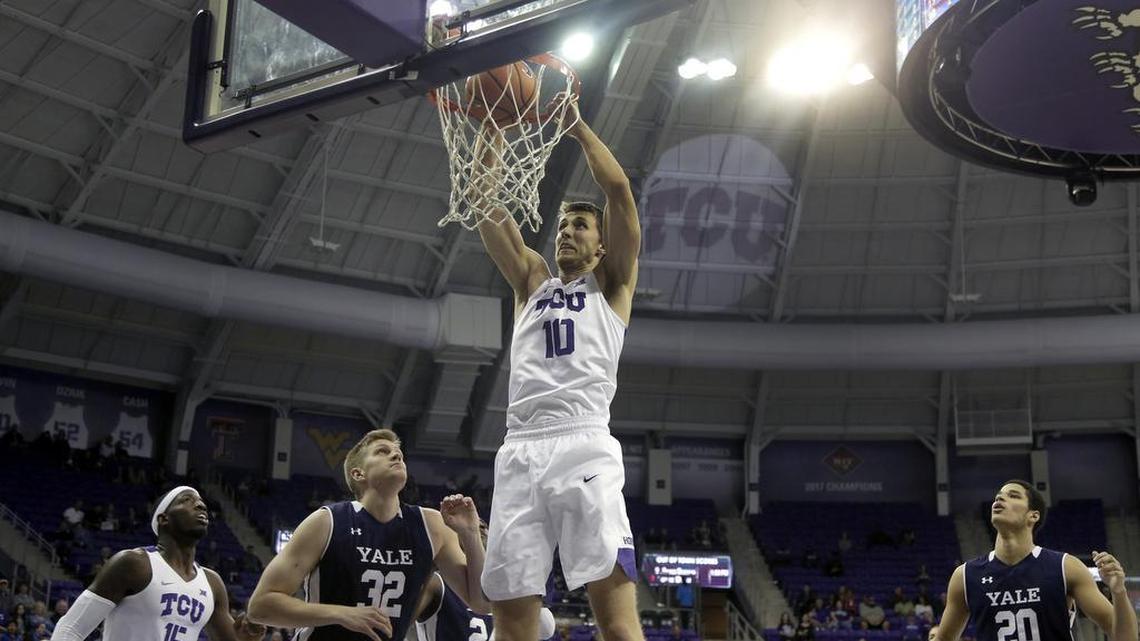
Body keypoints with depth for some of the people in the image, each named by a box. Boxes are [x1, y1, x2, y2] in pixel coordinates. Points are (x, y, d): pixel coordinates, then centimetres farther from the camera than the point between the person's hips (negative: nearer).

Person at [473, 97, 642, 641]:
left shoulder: (611, 282, 18)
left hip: (584, 447, -4)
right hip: (520, 452, 4)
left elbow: (618, 188, 5)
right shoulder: (532, 281, 28)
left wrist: (574, 122, 11)